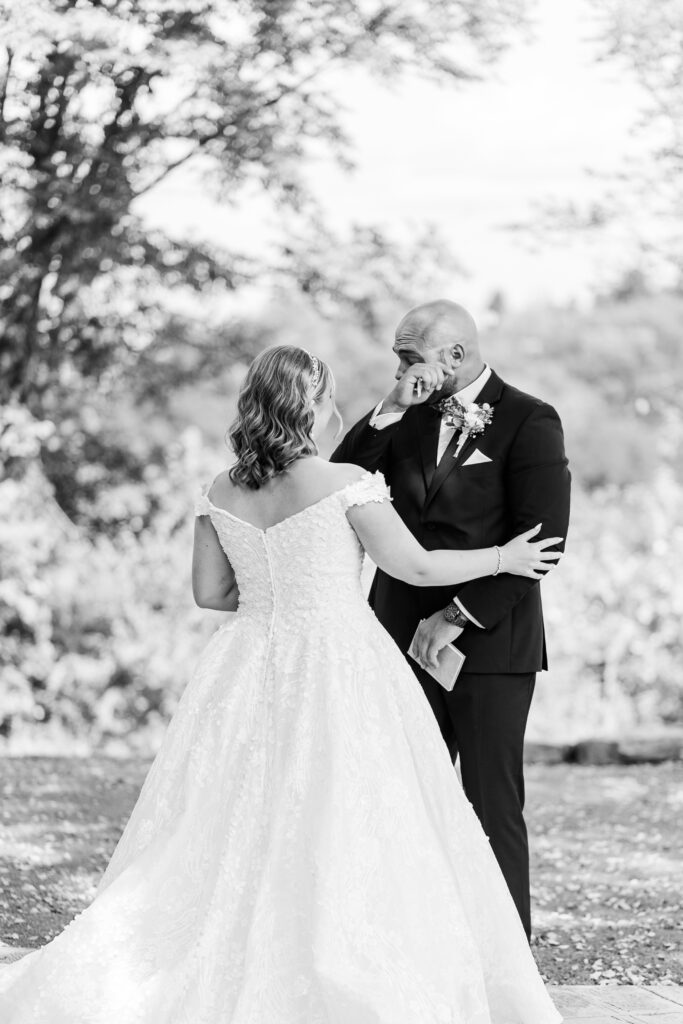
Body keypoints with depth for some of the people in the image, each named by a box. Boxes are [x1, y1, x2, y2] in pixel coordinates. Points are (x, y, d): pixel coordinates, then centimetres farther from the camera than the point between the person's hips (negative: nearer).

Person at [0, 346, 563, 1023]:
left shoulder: (220, 495, 4)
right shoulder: (343, 484, -10)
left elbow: (209, 591, 11)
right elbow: (415, 567, -7)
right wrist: (503, 558, 7)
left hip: (248, 673, 5)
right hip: (337, 667, -5)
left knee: (231, 826, 9)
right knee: (337, 828, 0)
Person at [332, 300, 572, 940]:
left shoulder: (528, 422, -5)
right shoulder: (406, 419, 12)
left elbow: (543, 538, -12)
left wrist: (460, 616, -14)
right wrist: (390, 411, -8)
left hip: (490, 644, -5)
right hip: (406, 640, 5)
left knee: (493, 807, -2)